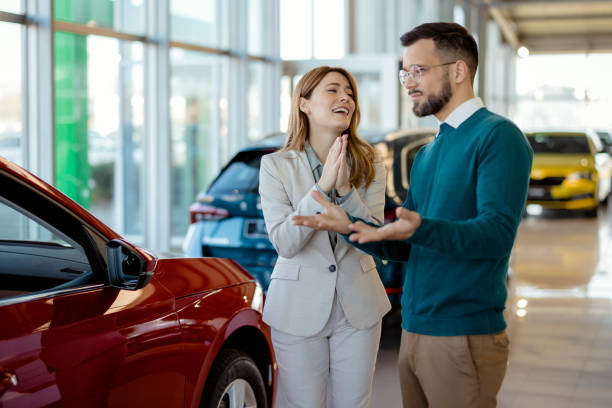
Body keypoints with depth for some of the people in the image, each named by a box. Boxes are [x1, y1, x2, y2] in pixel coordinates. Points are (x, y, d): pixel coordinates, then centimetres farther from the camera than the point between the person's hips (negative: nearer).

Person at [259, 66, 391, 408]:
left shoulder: (371, 167, 1)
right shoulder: (276, 166, -5)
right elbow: (285, 243, -14)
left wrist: (345, 189, -22)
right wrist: (322, 187, -22)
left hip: (358, 306, 2)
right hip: (299, 307, -2)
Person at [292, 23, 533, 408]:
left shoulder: (498, 136, -9)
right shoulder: (428, 153, 18)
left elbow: (497, 233, -22)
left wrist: (420, 229, -37)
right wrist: (350, 225, -1)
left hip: (465, 336, -8)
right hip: (414, 331, 8)